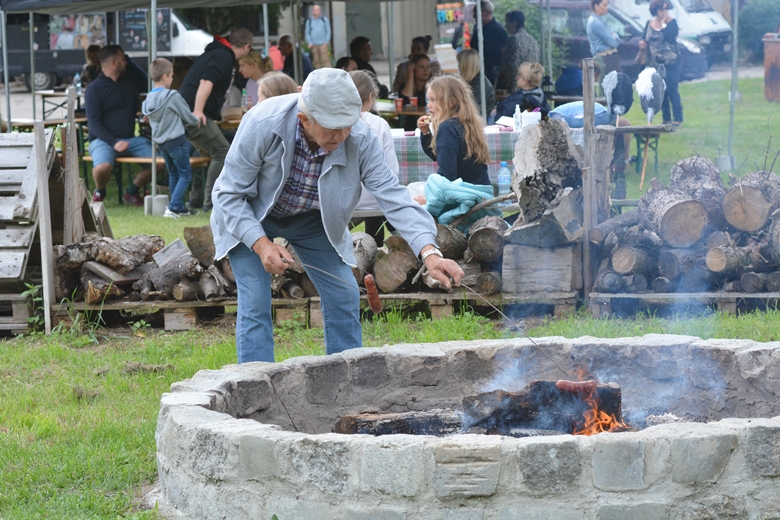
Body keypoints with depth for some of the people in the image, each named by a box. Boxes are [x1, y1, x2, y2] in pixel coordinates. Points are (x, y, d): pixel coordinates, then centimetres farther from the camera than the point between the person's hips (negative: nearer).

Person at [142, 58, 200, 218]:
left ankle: (179, 208, 19)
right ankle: (173, 207, -11)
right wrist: (197, 121, 16)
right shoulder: (173, 96, -17)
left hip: (160, 141, 7)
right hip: (176, 140, -7)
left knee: (173, 174, 18)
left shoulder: (148, 99, 3)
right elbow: (188, 117, -8)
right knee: (185, 174, 0)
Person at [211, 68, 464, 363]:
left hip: (311, 219, 3)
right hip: (248, 218, -3)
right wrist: (261, 244, -36)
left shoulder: (359, 140, -28)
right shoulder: (262, 125, -35)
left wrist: (429, 253, -43)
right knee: (255, 303, -14)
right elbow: (229, 194, -25)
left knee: (344, 295, -3)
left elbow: (393, 196, -29)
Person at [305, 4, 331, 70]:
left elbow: (328, 31, 7)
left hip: (323, 44, -2)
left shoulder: (325, 19, 8)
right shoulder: (309, 21, 11)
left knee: (325, 59, -12)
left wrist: (326, 41, -3)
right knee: (317, 61, 1)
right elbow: (307, 33, 13)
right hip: (314, 45, 2)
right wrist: (310, 42, 0)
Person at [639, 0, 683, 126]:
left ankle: (677, 119, -2)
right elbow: (646, 39, 19)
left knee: (672, 91, -7)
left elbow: (670, 35, -23)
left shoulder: (671, 22, -5)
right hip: (656, 64, 5)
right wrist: (642, 42, -2)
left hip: (670, 63, -5)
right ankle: (666, 119, 16)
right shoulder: (650, 24, 8)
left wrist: (665, 23, -22)